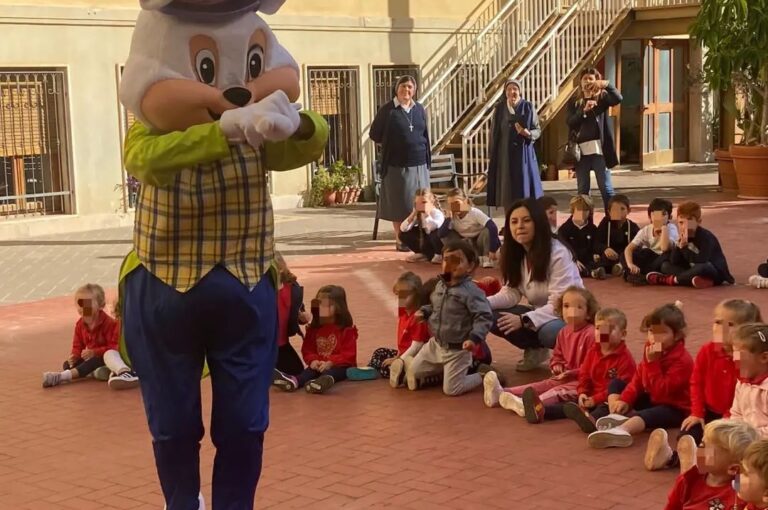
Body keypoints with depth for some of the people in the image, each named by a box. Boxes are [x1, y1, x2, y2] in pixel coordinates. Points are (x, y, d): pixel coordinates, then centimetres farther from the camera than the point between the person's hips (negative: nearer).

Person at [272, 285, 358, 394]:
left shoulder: (347, 329, -2)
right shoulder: (314, 328, 13)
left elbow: (348, 354, -10)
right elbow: (307, 349, 8)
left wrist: (330, 362, -25)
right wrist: (313, 360, -16)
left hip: (340, 366, -5)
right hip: (319, 365, 5)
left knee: (331, 372, -39)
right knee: (311, 370, -29)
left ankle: (326, 380, -75)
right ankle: (294, 381, -61)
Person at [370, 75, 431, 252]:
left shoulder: (419, 109, 9)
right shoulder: (387, 110, -4)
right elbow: (375, 134, 0)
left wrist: (426, 156, 11)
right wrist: (391, 143, 1)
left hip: (419, 164, 4)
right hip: (396, 165, -4)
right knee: (399, 204, 0)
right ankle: (401, 240, 7)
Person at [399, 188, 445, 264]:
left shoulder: (437, 213, -24)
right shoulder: (418, 214, -6)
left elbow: (433, 227, -48)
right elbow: (403, 229, -17)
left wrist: (427, 213, -38)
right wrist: (413, 214, -24)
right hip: (425, 243, 6)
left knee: (435, 231, -39)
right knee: (403, 235, -7)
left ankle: (439, 255, -9)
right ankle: (423, 253, 14)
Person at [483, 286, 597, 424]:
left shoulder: (591, 334, -17)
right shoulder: (564, 332, 10)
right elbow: (557, 356, 22)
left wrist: (572, 373, -24)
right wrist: (557, 366, 0)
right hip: (565, 377, 9)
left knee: (561, 391, -27)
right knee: (544, 385, -3)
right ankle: (501, 393, -13)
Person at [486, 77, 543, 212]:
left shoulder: (528, 107, -1)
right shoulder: (499, 109, 3)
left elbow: (538, 130, 1)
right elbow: (494, 133, 6)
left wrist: (527, 133, -21)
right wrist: (491, 156, 3)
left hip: (523, 154, -1)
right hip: (504, 154, 1)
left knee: (524, 189, -4)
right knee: (507, 191, 1)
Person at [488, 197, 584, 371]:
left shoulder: (558, 254, -22)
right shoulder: (515, 254, -1)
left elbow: (558, 305, -25)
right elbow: (510, 294, -5)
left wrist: (524, 320, -35)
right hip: (540, 313, 7)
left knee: (549, 332, -41)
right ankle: (535, 349, 4)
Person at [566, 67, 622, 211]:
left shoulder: (602, 98, 6)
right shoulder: (574, 103, 10)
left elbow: (618, 99, -14)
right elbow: (570, 123, -4)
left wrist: (606, 85, -27)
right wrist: (584, 110, -17)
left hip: (599, 150, -2)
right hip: (581, 151, 2)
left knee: (606, 187, -2)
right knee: (582, 189, 7)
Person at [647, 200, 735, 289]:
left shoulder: (706, 237, -21)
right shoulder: (683, 238, -1)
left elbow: (700, 262, -33)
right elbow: (674, 262, -9)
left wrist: (685, 247, -38)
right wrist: (678, 245, -24)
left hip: (716, 273, -7)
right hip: (695, 271, 7)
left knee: (702, 268, -40)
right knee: (665, 265, -3)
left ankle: (672, 279, -21)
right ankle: (691, 279, -26)